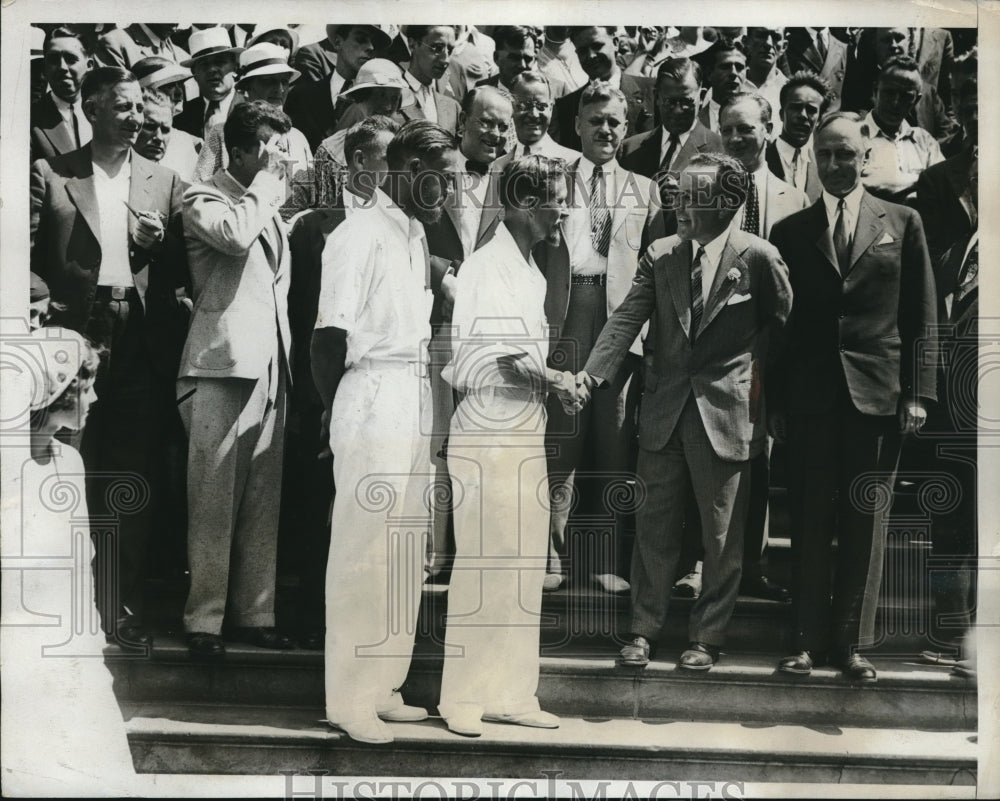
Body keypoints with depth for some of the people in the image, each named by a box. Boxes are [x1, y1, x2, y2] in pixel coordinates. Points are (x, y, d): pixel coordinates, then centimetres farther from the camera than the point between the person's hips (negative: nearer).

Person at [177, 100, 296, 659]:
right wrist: (265, 183, -9)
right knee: (215, 498, -6)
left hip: (271, 364, 7)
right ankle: (204, 619, 1)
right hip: (223, 362, -7)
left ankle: (255, 612, 12)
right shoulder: (204, 200, 0)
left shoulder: (271, 206, 21)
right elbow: (236, 236, -22)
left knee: (264, 499, 6)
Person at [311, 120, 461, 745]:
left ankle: (383, 687, 24)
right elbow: (331, 336, -12)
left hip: (415, 409, 9)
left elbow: (411, 327, 11)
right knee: (364, 552, -2)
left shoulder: (415, 235, 15)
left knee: (407, 552, 13)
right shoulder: (362, 235, -11)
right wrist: (339, 412, -2)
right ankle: (350, 699, 9)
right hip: (374, 407, -8)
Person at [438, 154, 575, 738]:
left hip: (527, 432, 9)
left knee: (525, 567, 10)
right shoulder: (488, 267, -13)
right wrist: (559, 380, -8)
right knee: (482, 564, -4)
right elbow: (511, 364, -19)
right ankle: (463, 698, 6)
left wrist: (555, 381, 2)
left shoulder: (531, 270, 17)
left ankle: (511, 694, 18)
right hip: (489, 433, -9)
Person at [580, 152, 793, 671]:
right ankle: (644, 628, 23)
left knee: (722, 535, 7)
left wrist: (761, 388, 3)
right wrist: (591, 374, -14)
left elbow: (783, 327, 4)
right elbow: (626, 321, -1)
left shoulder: (757, 258, -7)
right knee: (655, 525, 10)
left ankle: (707, 638, 21)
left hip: (726, 411, -3)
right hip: (664, 411, 3)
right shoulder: (660, 256, 4)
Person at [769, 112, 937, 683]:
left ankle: (853, 642, 13)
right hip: (810, 396, 1)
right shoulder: (791, 232, 9)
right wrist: (774, 400, 3)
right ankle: (809, 639, 11)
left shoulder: (903, 223, 7)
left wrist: (918, 391, -2)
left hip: (878, 395, 0)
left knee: (866, 523, 4)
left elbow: (922, 315, 6)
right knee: (810, 523, 3)